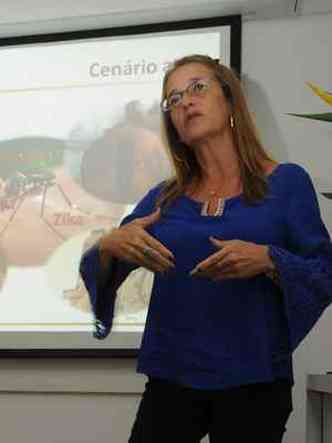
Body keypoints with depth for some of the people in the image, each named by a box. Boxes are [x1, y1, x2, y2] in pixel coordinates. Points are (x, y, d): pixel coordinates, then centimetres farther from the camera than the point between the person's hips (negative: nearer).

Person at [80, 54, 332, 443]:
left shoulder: (286, 182, -3)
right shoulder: (163, 199, 5)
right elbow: (94, 272, 4)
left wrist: (268, 261, -22)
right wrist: (108, 246, -18)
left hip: (253, 382, -2)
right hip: (171, 379, 3)